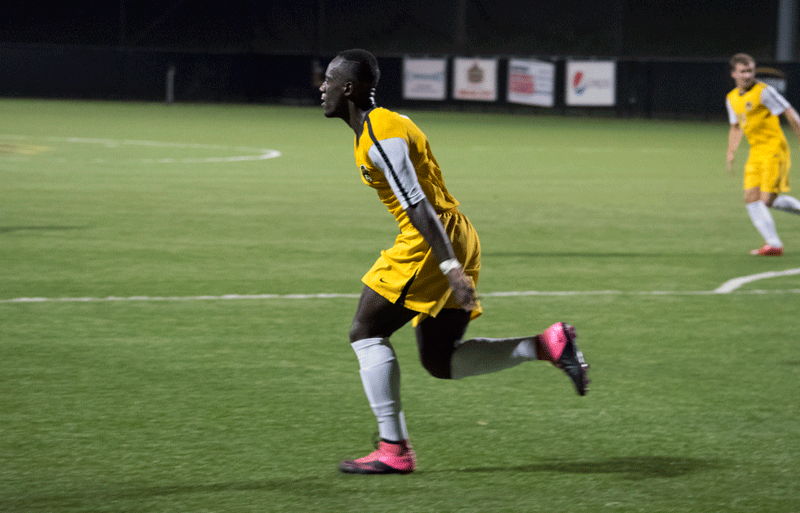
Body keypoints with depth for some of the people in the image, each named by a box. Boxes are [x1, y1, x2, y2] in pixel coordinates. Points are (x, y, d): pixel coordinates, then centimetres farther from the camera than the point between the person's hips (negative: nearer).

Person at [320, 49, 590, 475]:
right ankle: (548, 344, 5)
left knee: (366, 333, -2)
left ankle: (393, 449, -3)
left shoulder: (381, 137, -15)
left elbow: (417, 205, -23)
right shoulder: (387, 124, 17)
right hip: (456, 244, 10)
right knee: (440, 361, 11)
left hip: (433, 247, -10)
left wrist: (449, 266, -28)